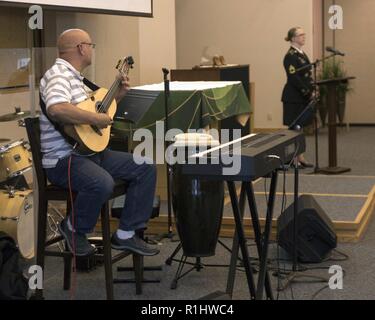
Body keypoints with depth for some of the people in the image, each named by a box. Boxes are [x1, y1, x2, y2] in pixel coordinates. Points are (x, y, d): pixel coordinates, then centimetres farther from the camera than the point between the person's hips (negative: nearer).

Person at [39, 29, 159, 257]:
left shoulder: (76, 77, 18)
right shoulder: (58, 75, -15)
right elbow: (57, 109, -36)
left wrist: (119, 94, 19)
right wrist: (95, 119, -27)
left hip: (91, 151, 10)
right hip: (63, 159, -10)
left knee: (146, 168, 1)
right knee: (102, 183, -37)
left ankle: (126, 234, 3)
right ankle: (74, 228, -6)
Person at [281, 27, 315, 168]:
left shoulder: (302, 54, 15)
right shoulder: (290, 56, -14)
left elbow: (307, 75, 16)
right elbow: (294, 79, -20)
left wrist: (312, 91, 2)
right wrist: (308, 93, -17)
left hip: (303, 97, 9)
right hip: (294, 98, -9)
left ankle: (300, 159, 16)